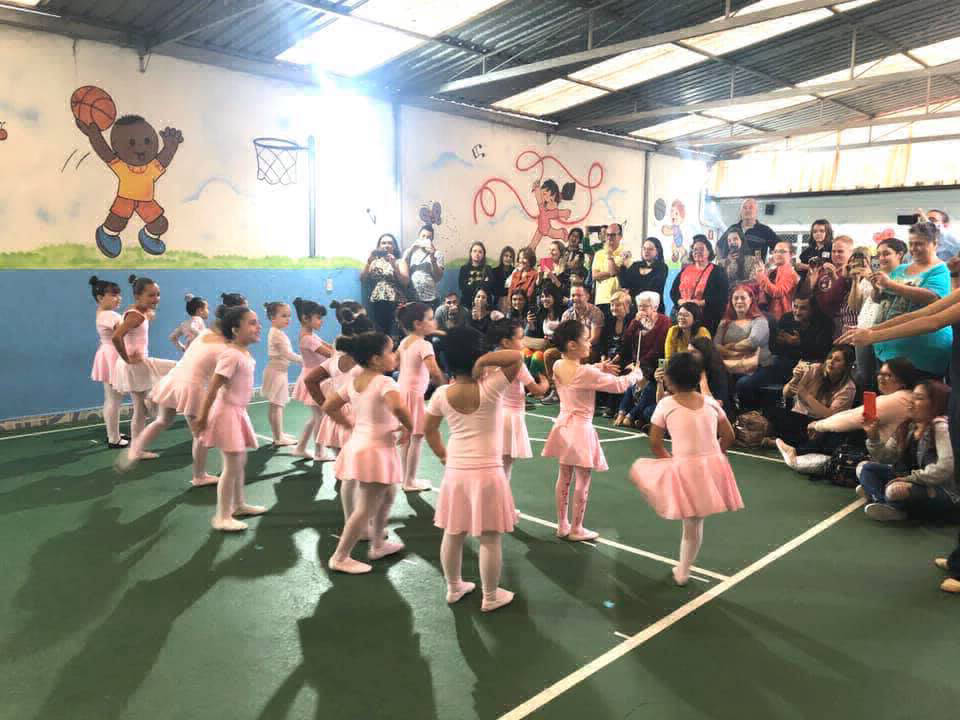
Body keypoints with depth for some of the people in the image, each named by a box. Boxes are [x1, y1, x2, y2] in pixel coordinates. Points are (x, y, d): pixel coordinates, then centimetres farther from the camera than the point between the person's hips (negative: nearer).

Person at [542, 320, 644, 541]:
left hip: (563, 425, 8)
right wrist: (636, 374, 4)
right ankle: (576, 529, 15)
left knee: (564, 477, 16)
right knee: (583, 481, 6)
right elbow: (618, 384, -15)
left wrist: (598, 368, 9)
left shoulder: (557, 366, -1)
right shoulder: (586, 373, -23)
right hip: (580, 428, -8)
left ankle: (562, 525, 26)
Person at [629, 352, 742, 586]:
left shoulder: (666, 404, -4)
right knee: (694, 524, 17)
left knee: (638, 468, 19)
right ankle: (683, 572, 30)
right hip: (712, 467, 5)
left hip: (683, 468, -5)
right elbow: (729, 437, 11)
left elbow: (655, 444, -3)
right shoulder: (711, 402, 6)